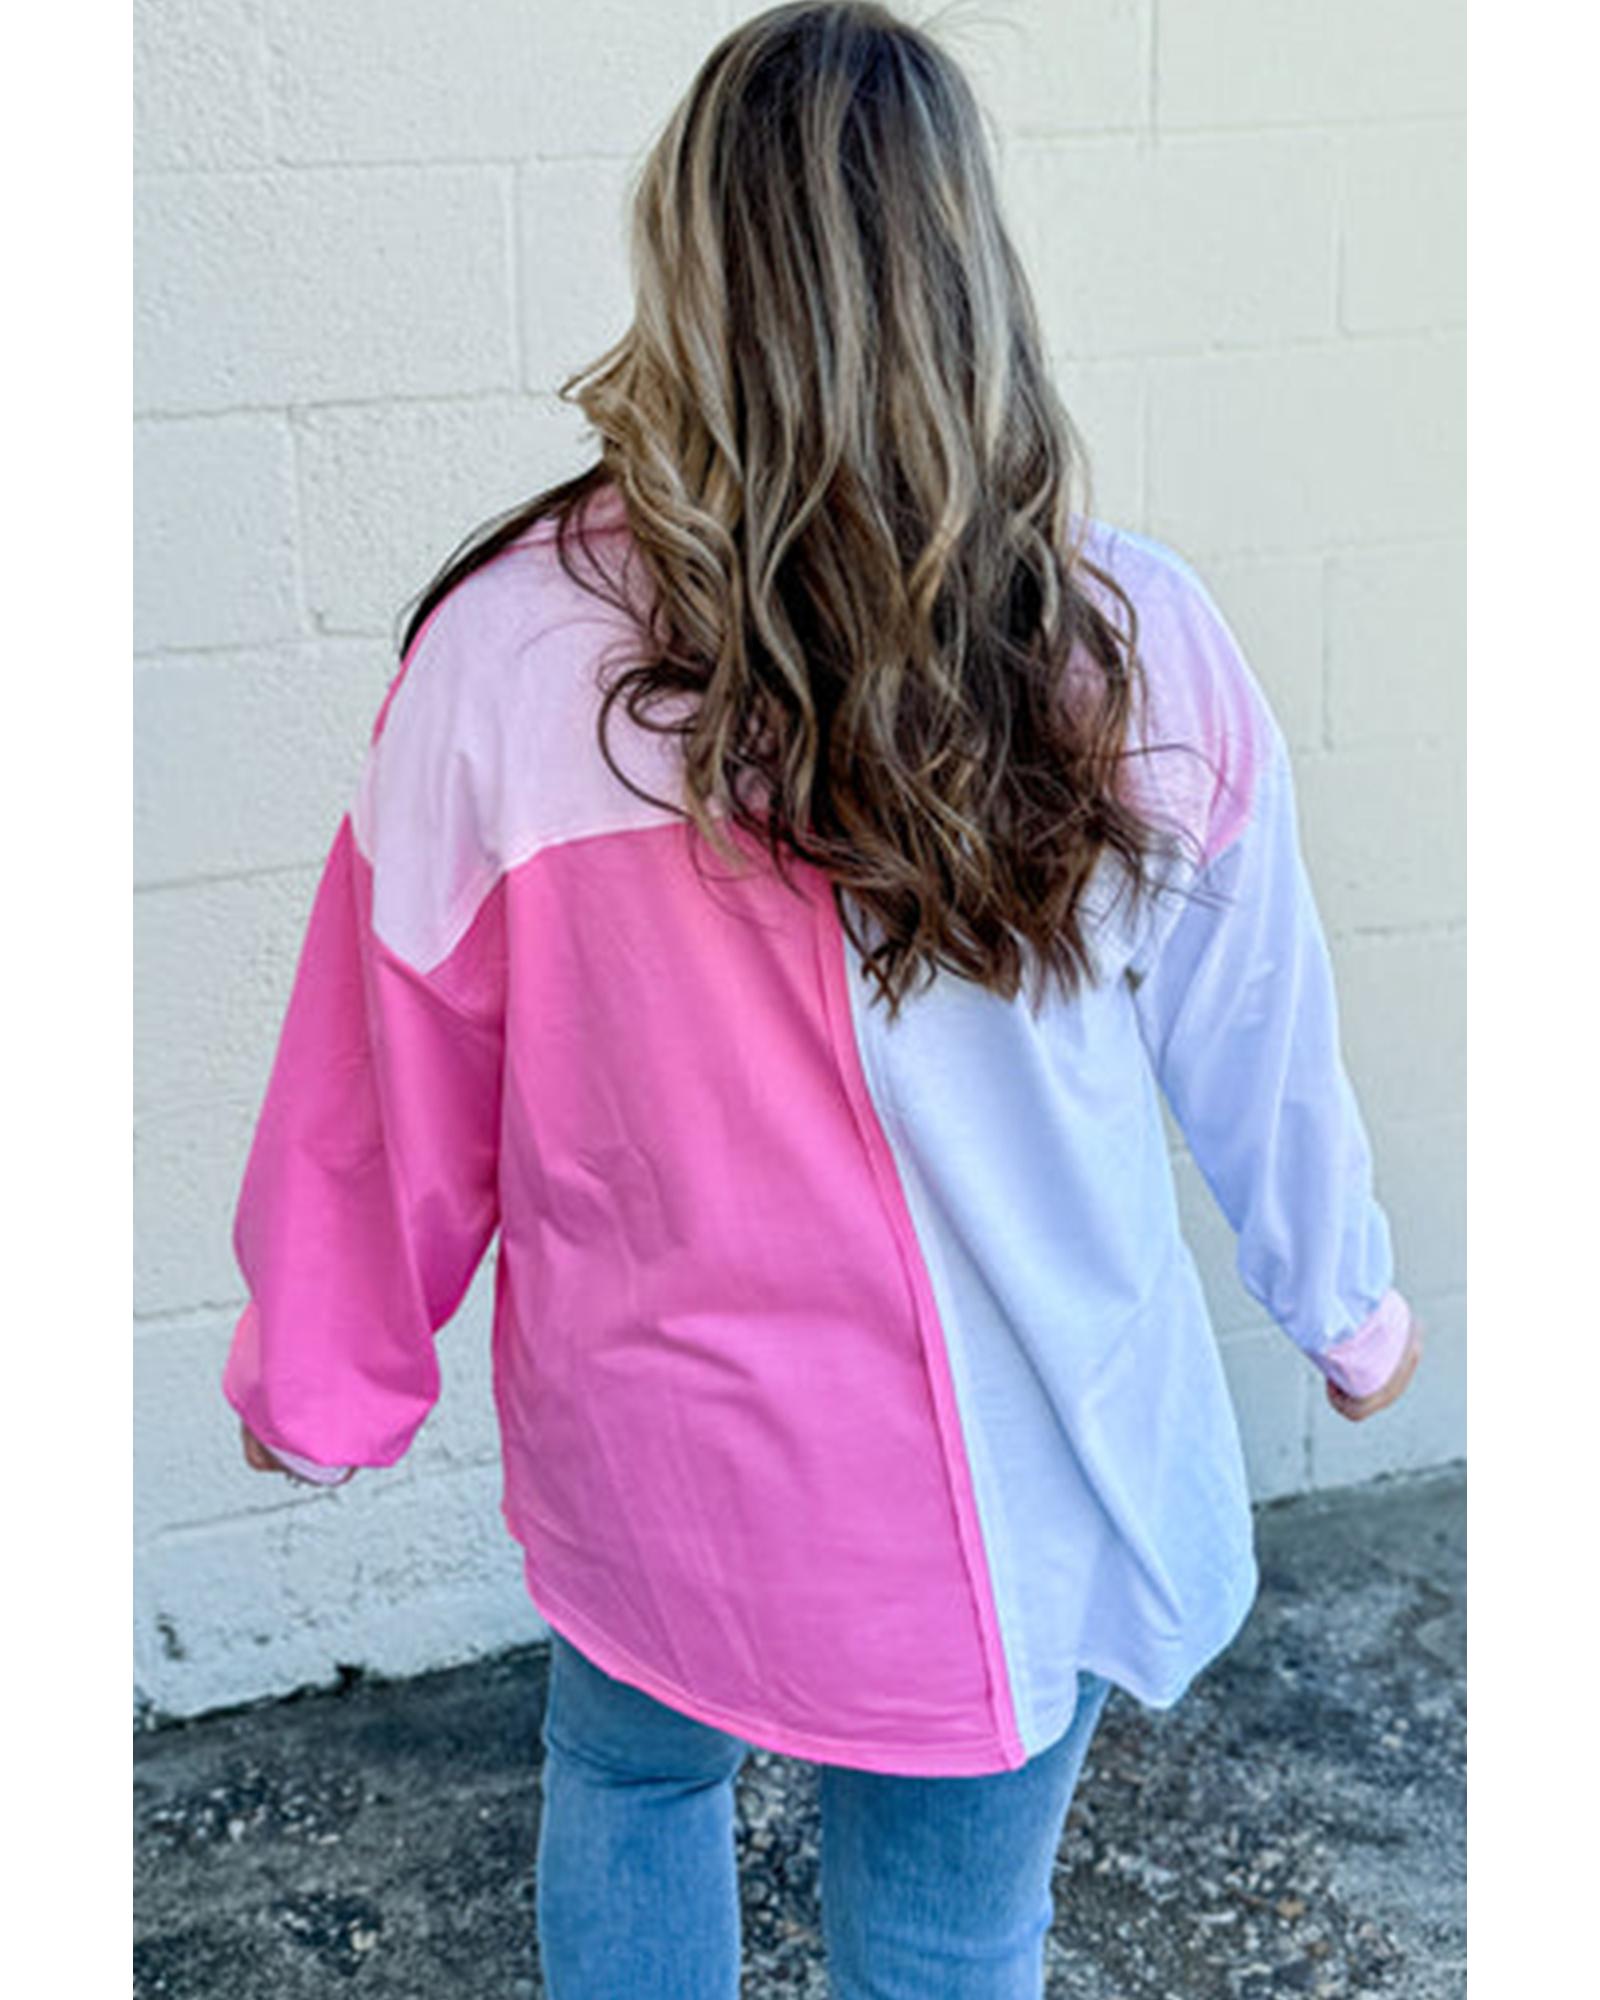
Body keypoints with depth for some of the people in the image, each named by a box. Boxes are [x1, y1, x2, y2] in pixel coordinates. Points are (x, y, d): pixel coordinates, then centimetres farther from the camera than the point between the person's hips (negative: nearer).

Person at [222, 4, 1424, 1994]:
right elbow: (1257, 1043, 0)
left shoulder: (512, 651, -17)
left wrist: (322, 1373, 12)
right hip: (1017, 1478, 1)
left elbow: (398, 1068, -6)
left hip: (650, 1456, 0)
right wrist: (1350, 1305, 19)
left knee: (627, 1775, 30)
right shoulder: (1138, 646, -13)